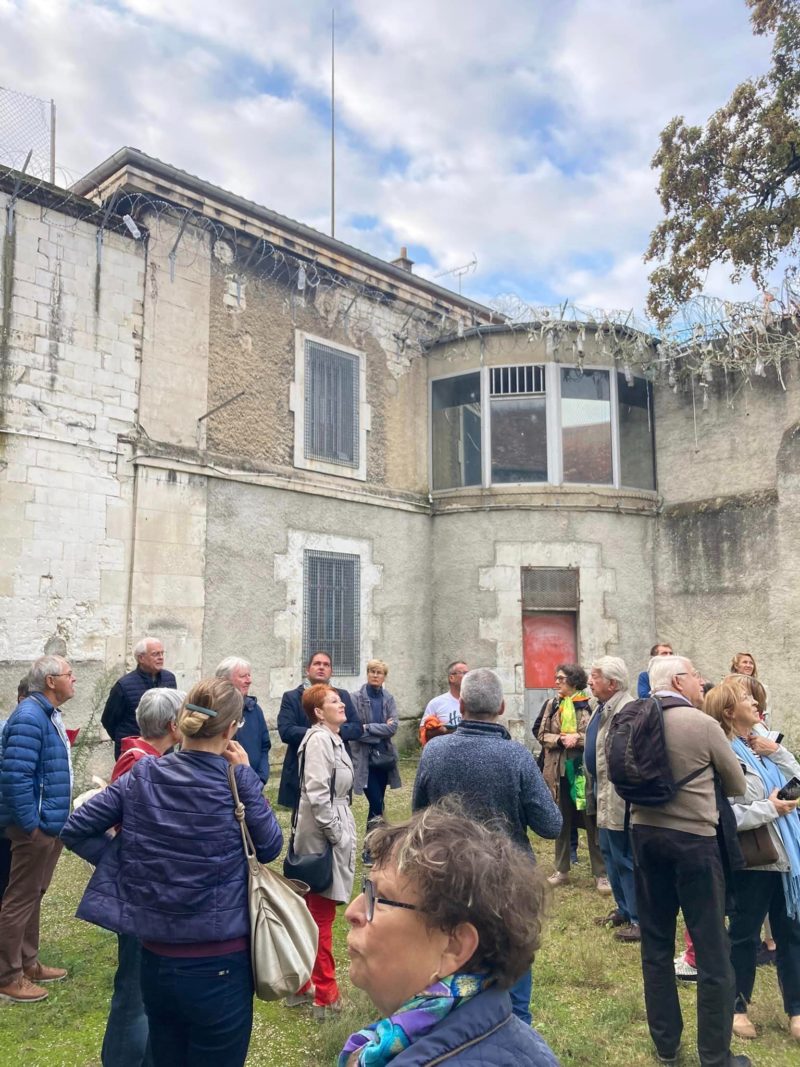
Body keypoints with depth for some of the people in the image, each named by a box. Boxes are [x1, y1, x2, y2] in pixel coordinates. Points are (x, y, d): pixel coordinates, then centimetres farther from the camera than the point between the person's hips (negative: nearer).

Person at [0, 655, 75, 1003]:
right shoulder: (30, 717, -22)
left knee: (32, 896, 19)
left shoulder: (48, 714, 10)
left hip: (50, 822, 10)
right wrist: (31, 824, -23)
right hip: (36, 825, -10)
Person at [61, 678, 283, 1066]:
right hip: (219, 965, -4)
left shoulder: (142, 776, -6)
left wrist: (125, 866, 5)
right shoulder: (235, 786, -16)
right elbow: (270, 848, -1)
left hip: (156, 960, 4)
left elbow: (75, 829, 1)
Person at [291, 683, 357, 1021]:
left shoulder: (332, 738, 10)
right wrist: (336, 834, -19)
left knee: (314, 910, 19)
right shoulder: (319, 739, -20)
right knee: (322, 915, 2)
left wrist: (343, 830, 15)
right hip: (322, 835, -10)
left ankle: (301, 983, 33)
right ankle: (325, 997, 14)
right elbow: (317, 793, -25)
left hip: (333, 828, 10)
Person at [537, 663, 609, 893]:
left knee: (593, 822, 2)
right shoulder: (552, 704, 7)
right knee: (561, 821, 14)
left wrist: (577, 738, -19)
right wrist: (561, 739, -12)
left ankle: (600, 874, 12)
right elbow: (542, 735, 4)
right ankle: (562, 870, 27)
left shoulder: (589, 703, -7)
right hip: (559, 769, 4)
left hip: (584, 768, -4)